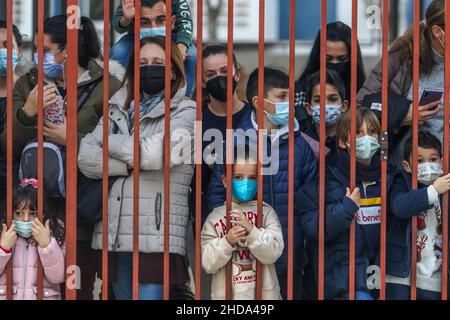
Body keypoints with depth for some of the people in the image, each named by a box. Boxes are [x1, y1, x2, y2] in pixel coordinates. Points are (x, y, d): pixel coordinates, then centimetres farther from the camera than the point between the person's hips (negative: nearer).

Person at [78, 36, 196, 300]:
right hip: (116, 234, 5)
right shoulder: (118, 110, 15)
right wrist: (131, 164, -11)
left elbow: (153, 152, -12)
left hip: (157, 236, -5)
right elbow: (85, 157, 2)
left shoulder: (185, 112, 4)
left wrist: (108, 141, 3)